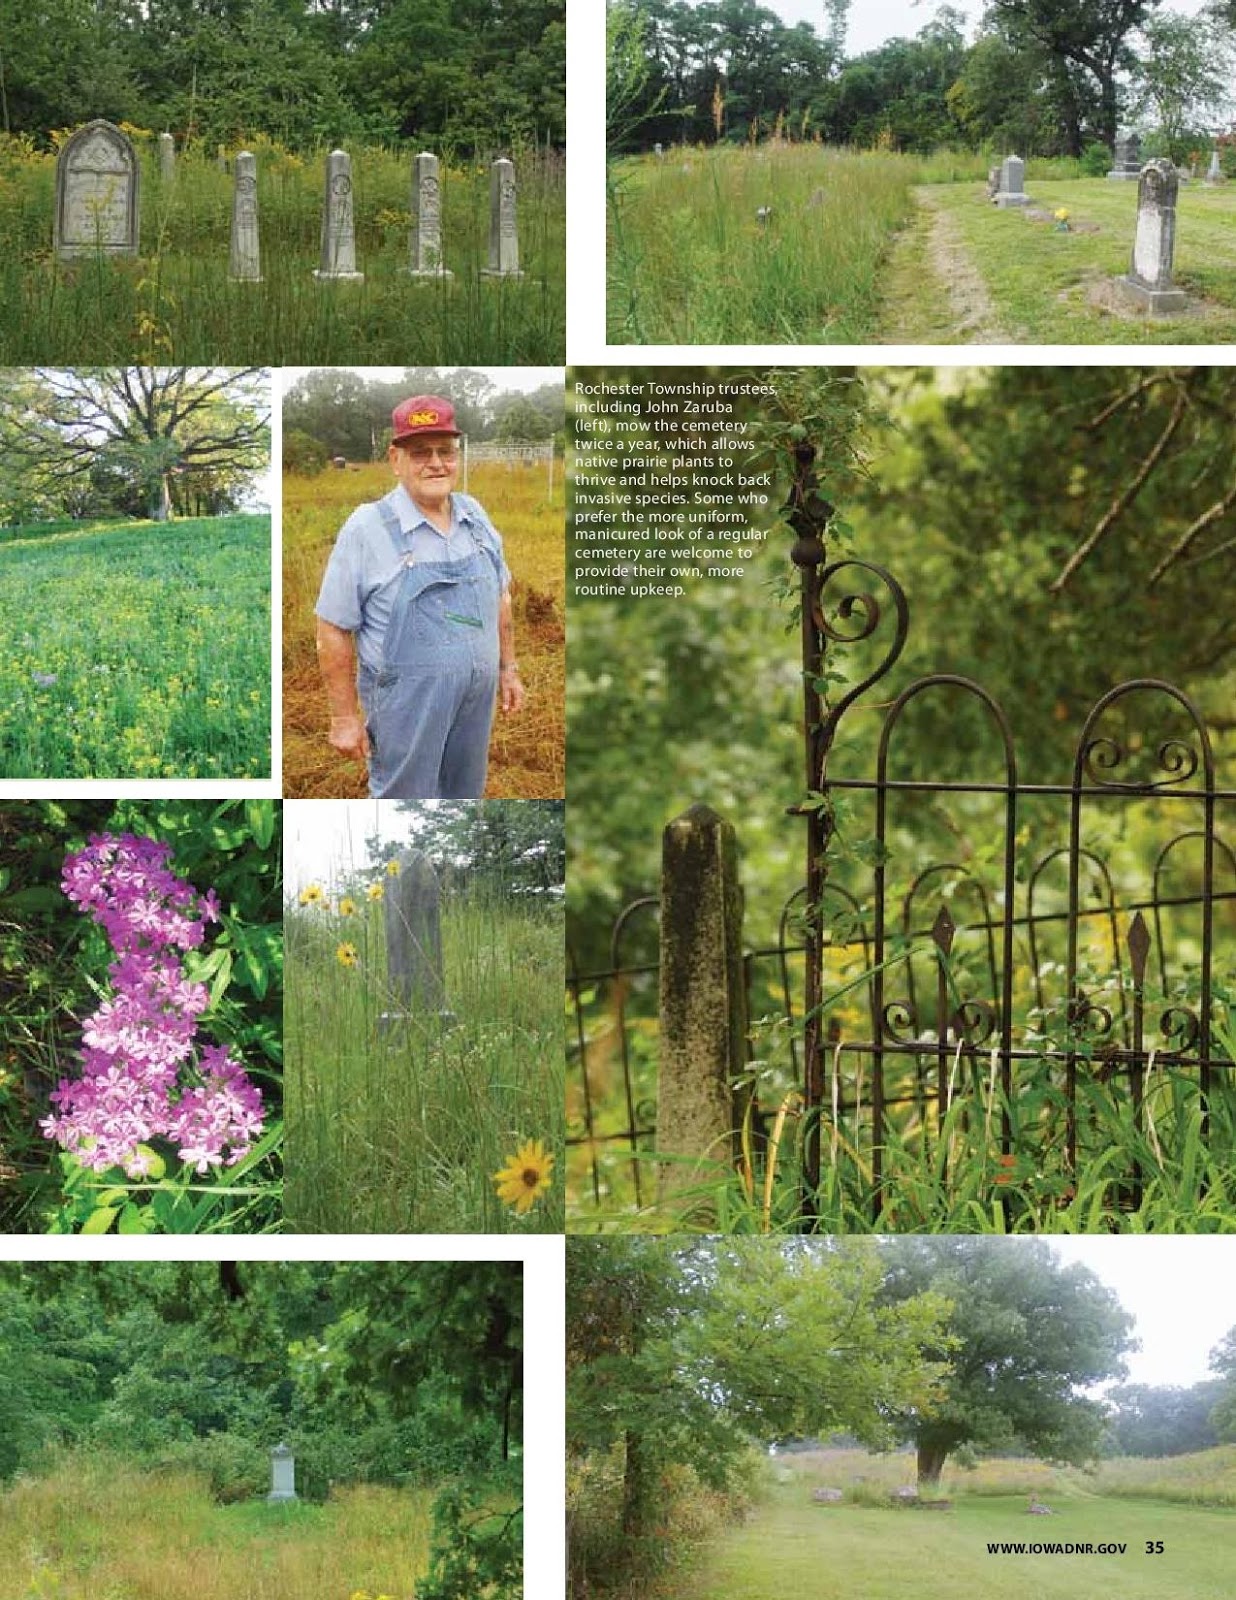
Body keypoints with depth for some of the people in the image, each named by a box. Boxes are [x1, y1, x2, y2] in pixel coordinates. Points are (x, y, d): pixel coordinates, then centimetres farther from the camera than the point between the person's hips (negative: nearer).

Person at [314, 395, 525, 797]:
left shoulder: (474, 515, 2)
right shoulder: (368, 529, -15)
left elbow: (499, 597, 17)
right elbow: (333, 629, -11)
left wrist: (508, 669, 15)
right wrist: (345, 717, -11)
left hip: (477, 700, 5)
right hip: (406, 707, -5)